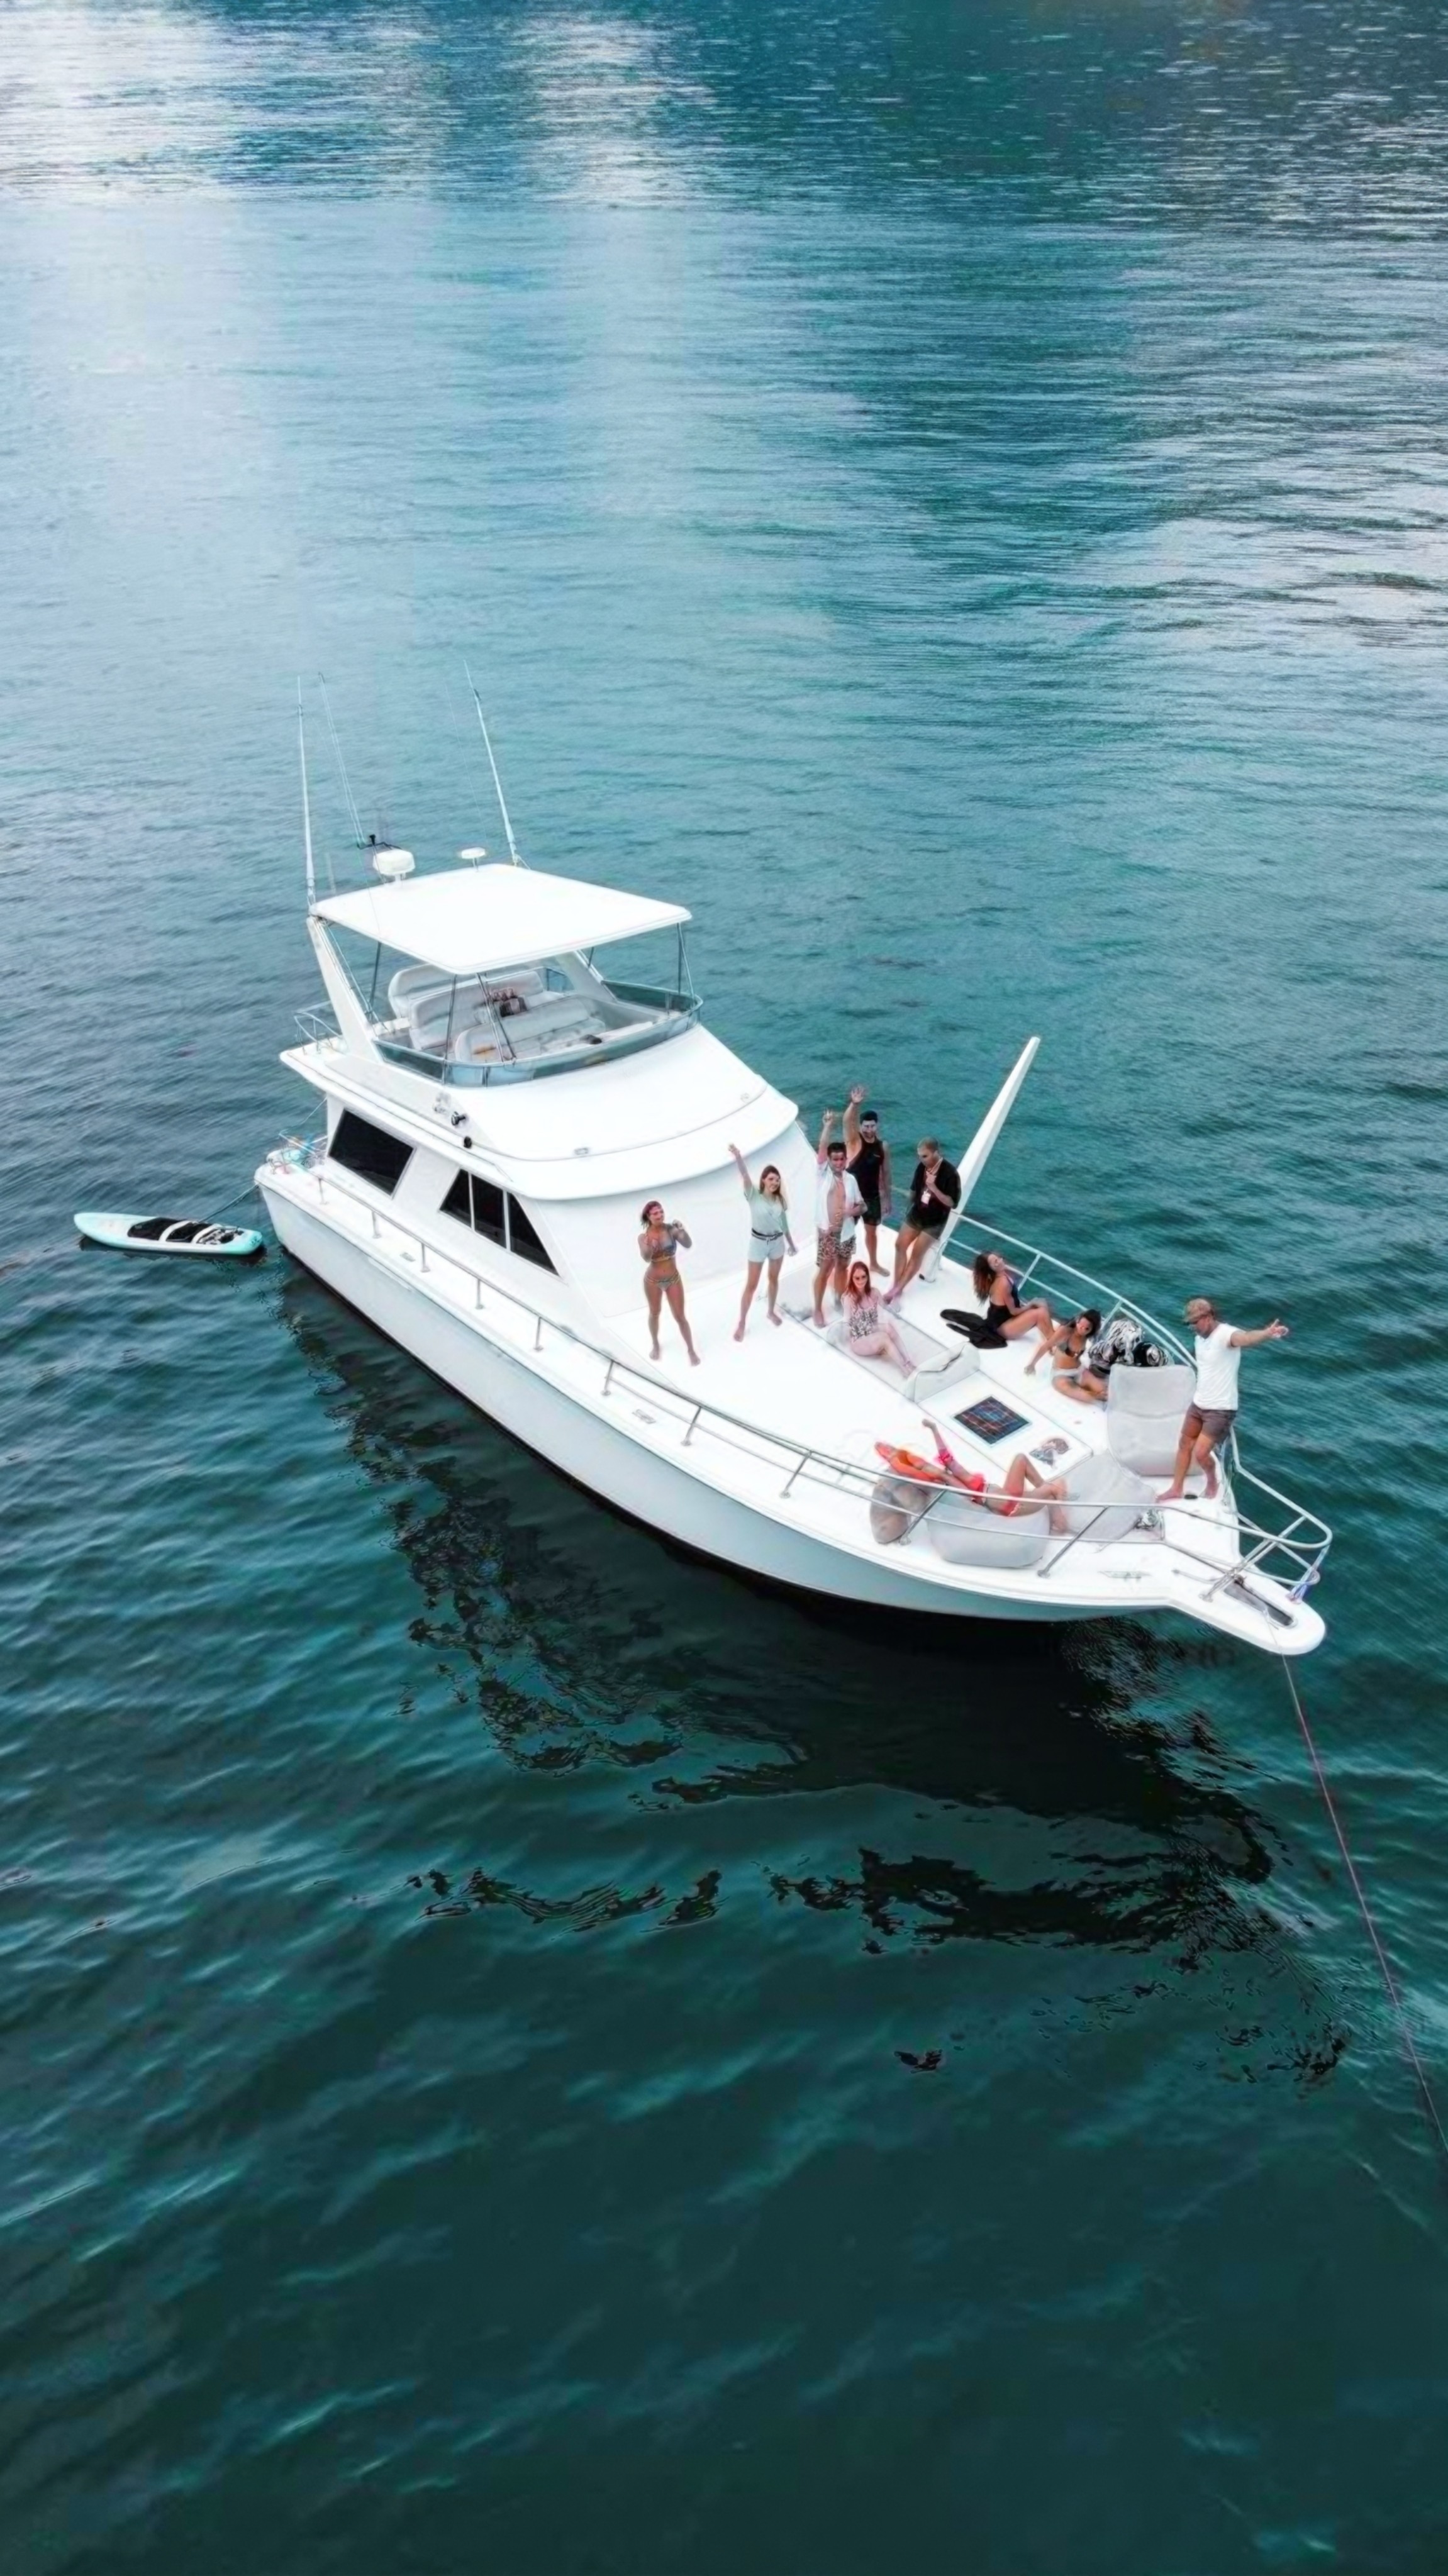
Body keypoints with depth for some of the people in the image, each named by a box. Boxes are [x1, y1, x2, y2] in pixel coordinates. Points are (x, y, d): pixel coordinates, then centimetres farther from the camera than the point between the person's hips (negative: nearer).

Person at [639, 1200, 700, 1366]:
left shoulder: (671, 1230, -16)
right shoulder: (644, 1237, -16)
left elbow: (689, 1246, -27)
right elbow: (646, 1259, -31)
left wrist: (683, 1231, -45)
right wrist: (650, 1248, -53)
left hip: (673, 1279, 0)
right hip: (653, 1281, 0)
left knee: (680, 1317, 5)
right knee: (654, 1314, 20)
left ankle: (691, 1350, 20)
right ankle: (655, 1345, 42)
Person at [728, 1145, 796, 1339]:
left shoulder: (780, 1200, -3)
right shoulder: (754, 1197, -17)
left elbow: (784, 1223, 9)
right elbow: (745, 1177, -34)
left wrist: (791, 1243, 18)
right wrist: (738, 1157, -52)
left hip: (777, 1242, 4)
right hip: (758, 1243, -4)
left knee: (774, 1278, 19)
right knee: (751, 1285, 1)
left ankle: (772, 1311, 40)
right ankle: (741, 1323, 9)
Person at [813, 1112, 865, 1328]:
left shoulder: (850, 1179, 3)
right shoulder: (823, 1173, -7)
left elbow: (861, 1205, 8)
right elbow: (822, 1147, -20)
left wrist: (851, 1211, -14)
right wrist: (828, 1125, -29)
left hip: (846, 1232, 4)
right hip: (826, 1232, -4)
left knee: (841, 1267, 19)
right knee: (824, 1269, 0)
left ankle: (840, 1300, 38)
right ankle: (818, 1309, 9)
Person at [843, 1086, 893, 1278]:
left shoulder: (883, 1146, -2)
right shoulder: (854, 1140, -14)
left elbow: (885, 1173, 7)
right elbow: (847, 1122, -36)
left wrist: (889, 1198, 10)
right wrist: (854, 1104, -57)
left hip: (872, 1196, 4)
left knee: (872, 1231, 21)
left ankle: (874, 1264, 41)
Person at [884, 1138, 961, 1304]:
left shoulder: (950, 1173, -23)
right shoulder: (922, 1167, -6)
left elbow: (952, 1203, -23)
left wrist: (933, 1188, -32)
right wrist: (910, 1207, 20)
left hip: (934, 1222, -6)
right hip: (916, 1214, 6)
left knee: (917, 1253, -6)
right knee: (900, 1245, 0)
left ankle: (897, 1290, -2)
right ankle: (895, 1285, 7)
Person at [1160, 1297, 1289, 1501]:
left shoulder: (1225, 1333, -25)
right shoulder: (1201, 1336, 4)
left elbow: (1245, 1338, -48)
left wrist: (1267, 1333, -70)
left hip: (1220, 1410, -9)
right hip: (1198, 1404, 9)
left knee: (1201, 1453, -9)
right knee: (1185, 1445, 19)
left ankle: (1212, 1483, 22)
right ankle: (1176, 1489, 36)